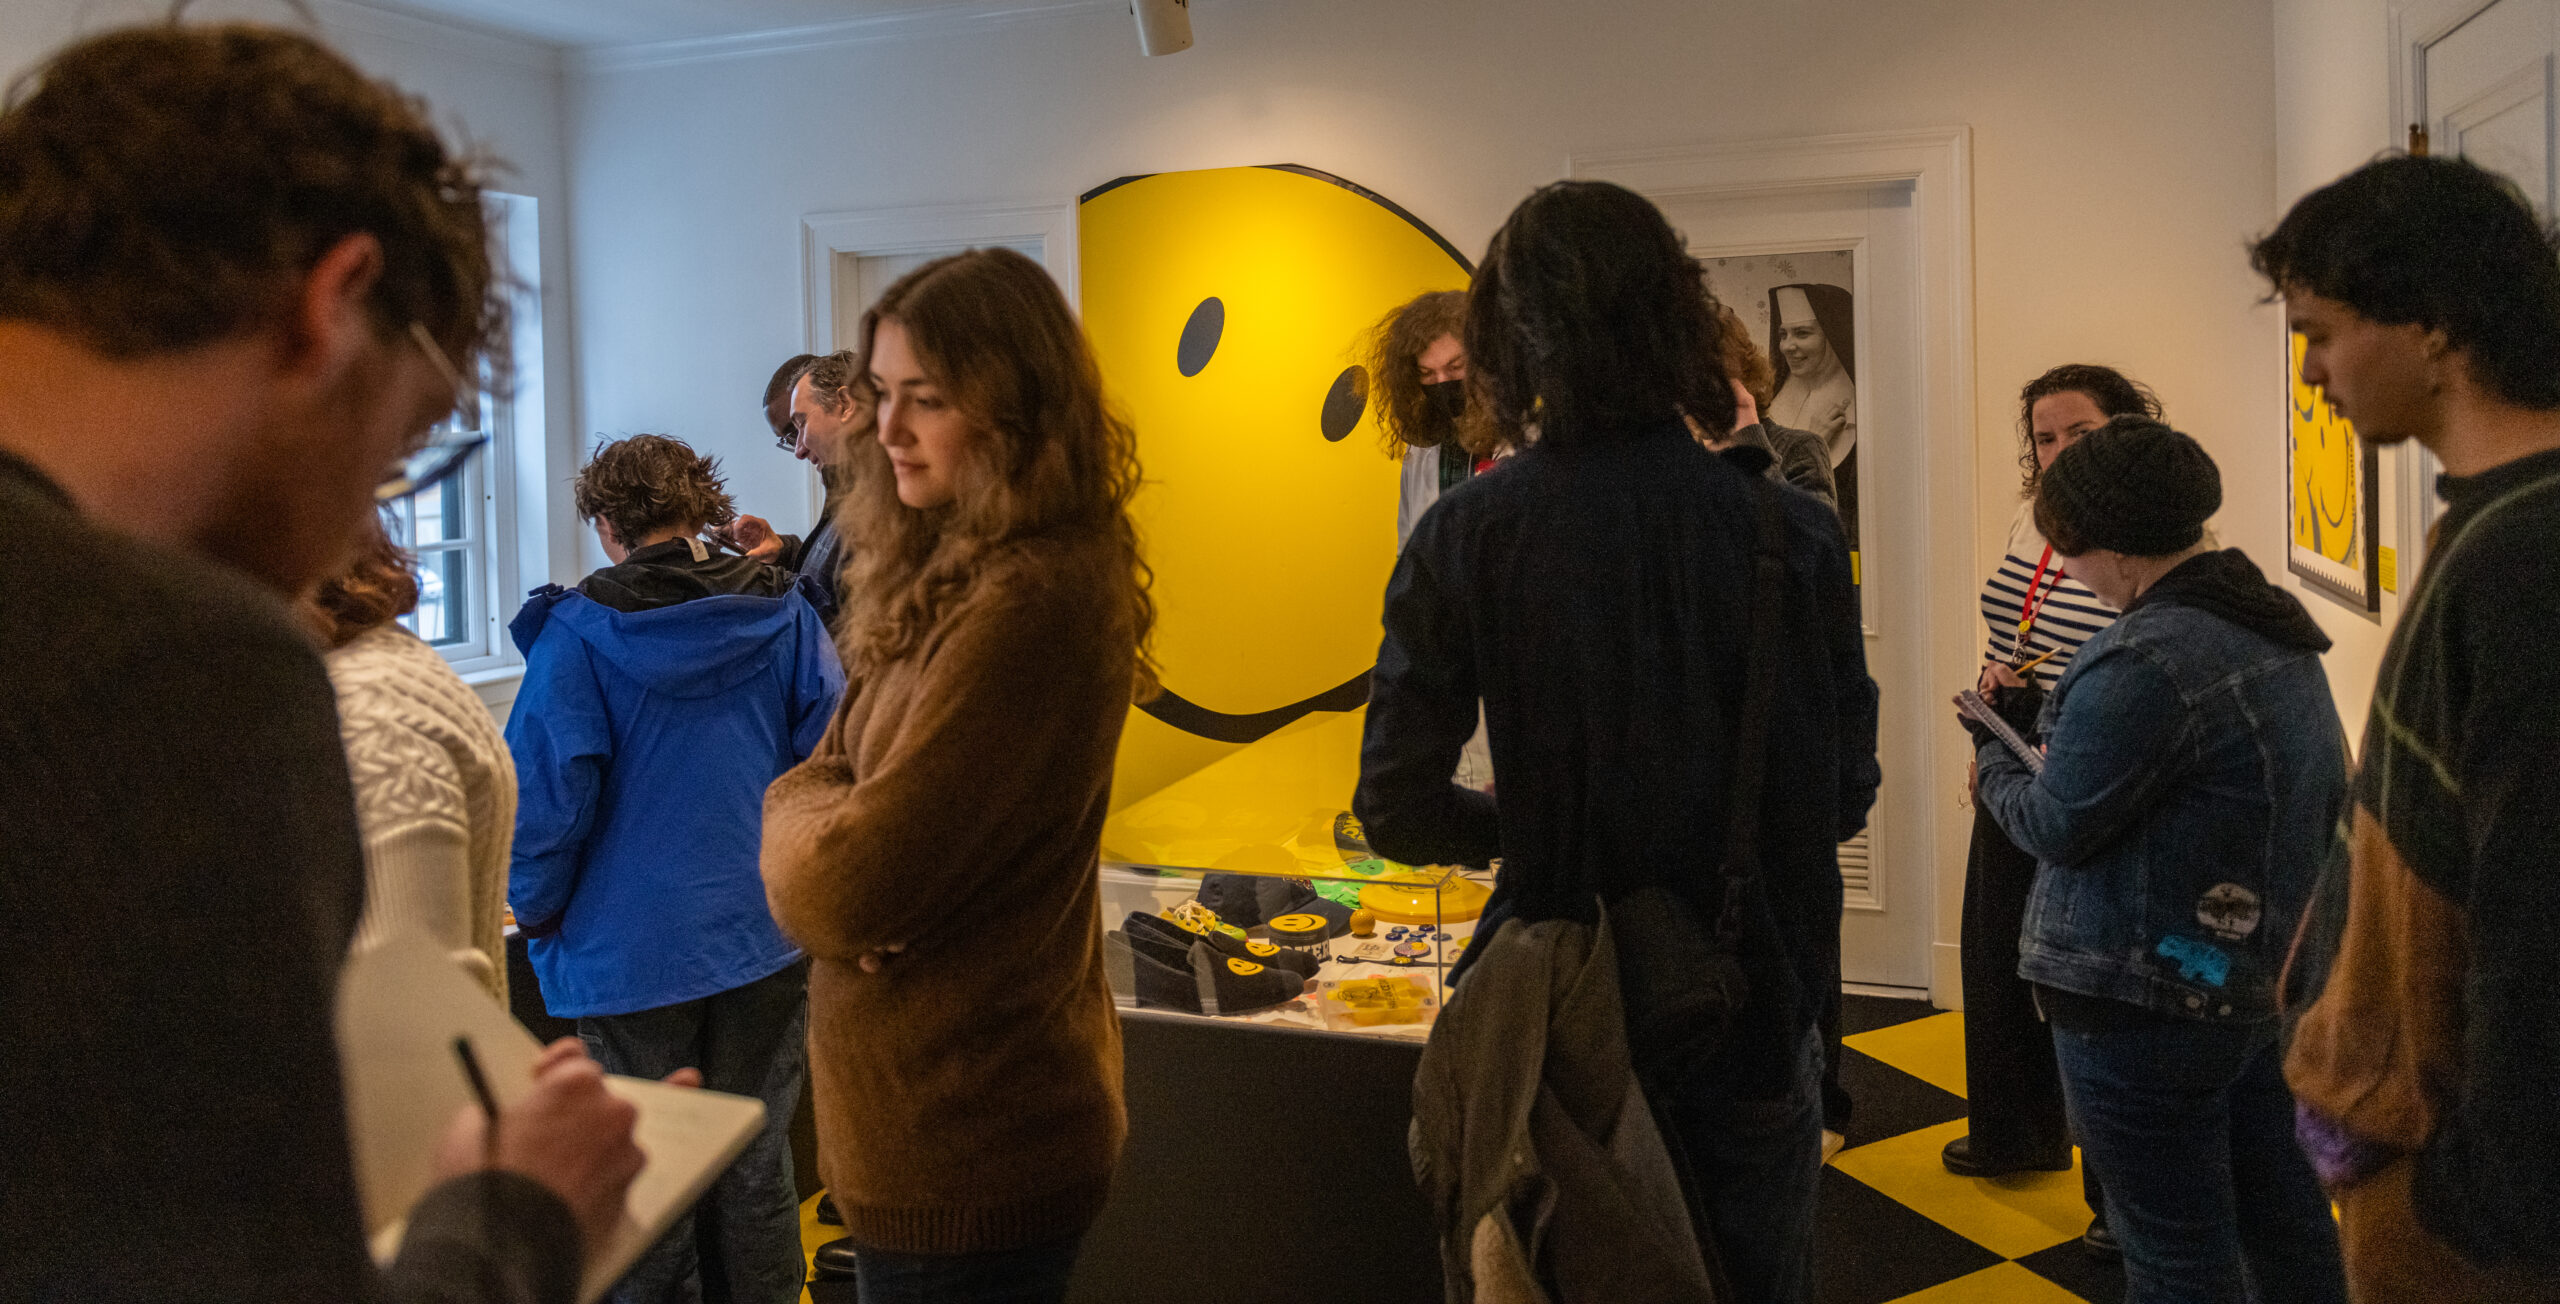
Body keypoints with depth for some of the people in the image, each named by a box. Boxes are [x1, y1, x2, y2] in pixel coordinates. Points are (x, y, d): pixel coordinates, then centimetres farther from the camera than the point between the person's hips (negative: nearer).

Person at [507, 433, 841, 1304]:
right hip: (767, 940, 3)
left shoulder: (579, 633, -9)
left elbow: (546, 795, -11)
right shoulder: (783, 612, 0)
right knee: (758, 1172, 15)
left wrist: (538, 917, 3)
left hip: (631, 951, -3)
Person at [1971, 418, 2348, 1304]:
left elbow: (2058, 826, -18)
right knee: (2281, 1215, 20)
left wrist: (1993, 762, 2)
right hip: (2271, 978, 9)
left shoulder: (2145, 659, -23)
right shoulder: (2276, 629, 7)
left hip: (2148, 1002, -9)